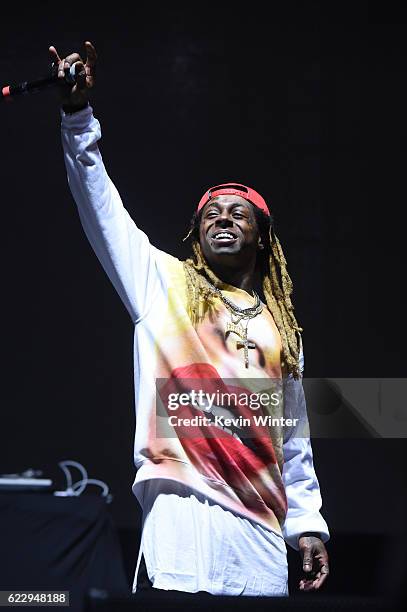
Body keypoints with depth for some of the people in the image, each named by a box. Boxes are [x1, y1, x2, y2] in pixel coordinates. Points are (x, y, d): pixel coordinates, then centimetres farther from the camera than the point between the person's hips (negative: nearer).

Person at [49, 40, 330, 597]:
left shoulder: (282, 330, 23)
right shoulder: (165, 284, 17)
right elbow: (102, 210, 8)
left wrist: (308, 522, 12)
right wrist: (79, 114, -2)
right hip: (183, 505, -3)